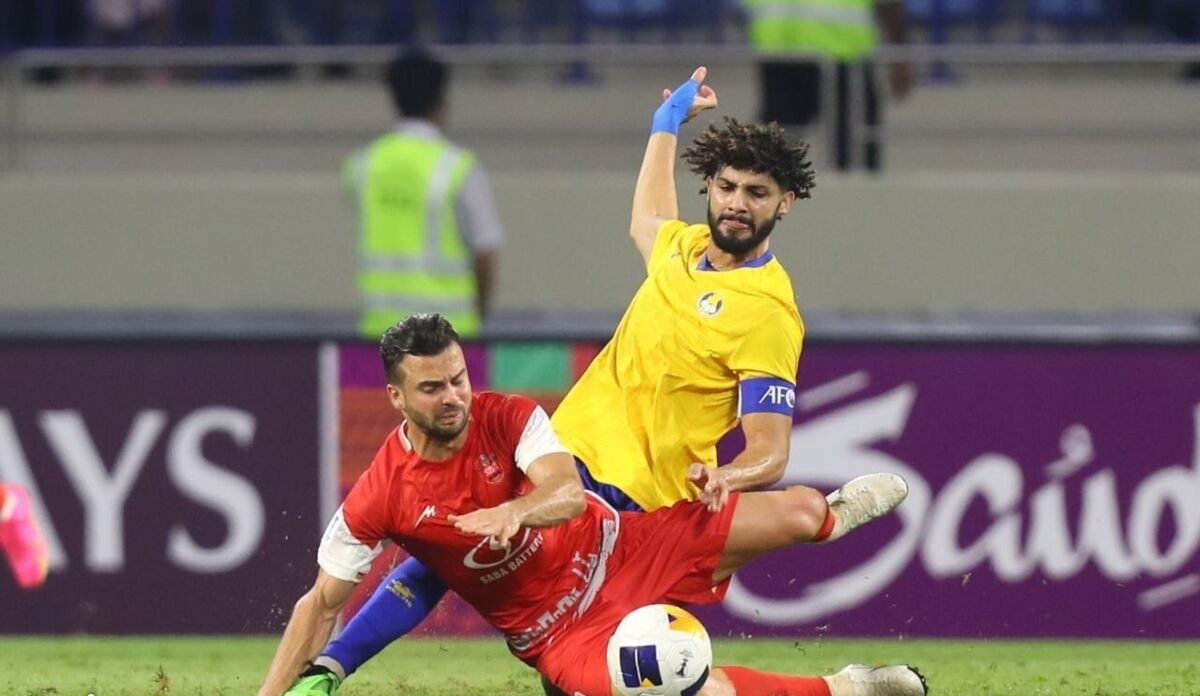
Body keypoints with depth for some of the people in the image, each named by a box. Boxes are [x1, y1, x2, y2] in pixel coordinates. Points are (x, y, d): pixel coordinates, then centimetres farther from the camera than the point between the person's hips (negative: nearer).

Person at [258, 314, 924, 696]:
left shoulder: (507, 417, -14)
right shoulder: (377, 501, -19)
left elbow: (569, 492, -29)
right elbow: (321, 604, -10)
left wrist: (516, 511, -52)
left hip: (616, 548, 3)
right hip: (560, 630, -3)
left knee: (797, 511, 0)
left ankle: (835, 512, 42)